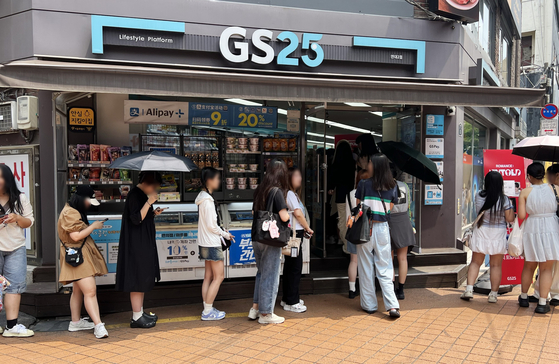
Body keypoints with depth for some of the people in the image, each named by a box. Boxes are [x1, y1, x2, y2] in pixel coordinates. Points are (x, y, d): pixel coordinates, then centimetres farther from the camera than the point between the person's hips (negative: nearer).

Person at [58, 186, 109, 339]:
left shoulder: (75, 212, 17)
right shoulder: (70, 213, -17)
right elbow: (76, 236, -23)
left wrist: (92, 226, 9)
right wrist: (93, 226, -14)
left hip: (82, 255, 11)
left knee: (78, 290, 18)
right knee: (90, 290, -16)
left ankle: (75, 322, 28)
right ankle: (98, 326, -17)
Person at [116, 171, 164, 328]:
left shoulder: (142, 194, 13)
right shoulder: (135, 194, -16)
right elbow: (136, 219, -23)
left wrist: (153, 213, 7)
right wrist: (149, 202, -26)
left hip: (144, 243, 10)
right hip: (136, 243, -10)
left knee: (143, 278, 15)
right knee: (138, 278, -4)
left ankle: (140, 312, 25)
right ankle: (136, 318, 4)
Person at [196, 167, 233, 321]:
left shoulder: (203, 197, 11)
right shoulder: (208, 200, -19)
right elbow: (211, 225, -20)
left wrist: (222, 233, 12)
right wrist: (225, 235, -6)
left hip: (206, 243, 10)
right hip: (212, 243, -10)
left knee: (208, 276, 13)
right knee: (219, 276, -3)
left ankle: (207, 308, 19)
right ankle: (207, 311, 3)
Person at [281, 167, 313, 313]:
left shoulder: (293, 194, 18)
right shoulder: (289, 194, -13)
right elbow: (298, 213, -16)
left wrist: (304, 229, 5)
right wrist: (308, 228, -5)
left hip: (296, 233, 10)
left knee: (290, 267, 16)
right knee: (295, 267, -5)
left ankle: (288, 298, 26)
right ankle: (291, 302, 2)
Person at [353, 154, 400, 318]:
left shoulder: (364, 184, -7)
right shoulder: (392, 187, 2)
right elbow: (389, 210, 9)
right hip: (383, 228, 3)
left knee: (366, 269, 9)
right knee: (384, 270, 8)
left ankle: (369, 305, 17)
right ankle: (392, 305, -2)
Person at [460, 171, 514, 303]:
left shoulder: (479, 196, -5)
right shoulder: (504, 199, -13)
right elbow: (510, 219, -7)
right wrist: (511, 207, 8)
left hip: (481, 232, 2)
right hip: (498, 234, -2)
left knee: (475, 262, 11)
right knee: (496, 265, 7)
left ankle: (469, 289, 2)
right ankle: (493, 294, 12)